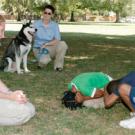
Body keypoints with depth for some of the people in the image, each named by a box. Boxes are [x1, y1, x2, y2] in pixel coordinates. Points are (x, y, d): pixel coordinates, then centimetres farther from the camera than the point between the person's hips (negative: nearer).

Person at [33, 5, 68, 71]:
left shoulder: (55, 25, -3)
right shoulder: (36, 23, -5)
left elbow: (57, 41, -11)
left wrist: (45, 44, -21)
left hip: (50, 48, 2)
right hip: (38, 49, -2)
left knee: (62, 44, -29)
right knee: (44, 60, -37)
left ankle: (58, 65, -10)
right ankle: (42, 61, 4)